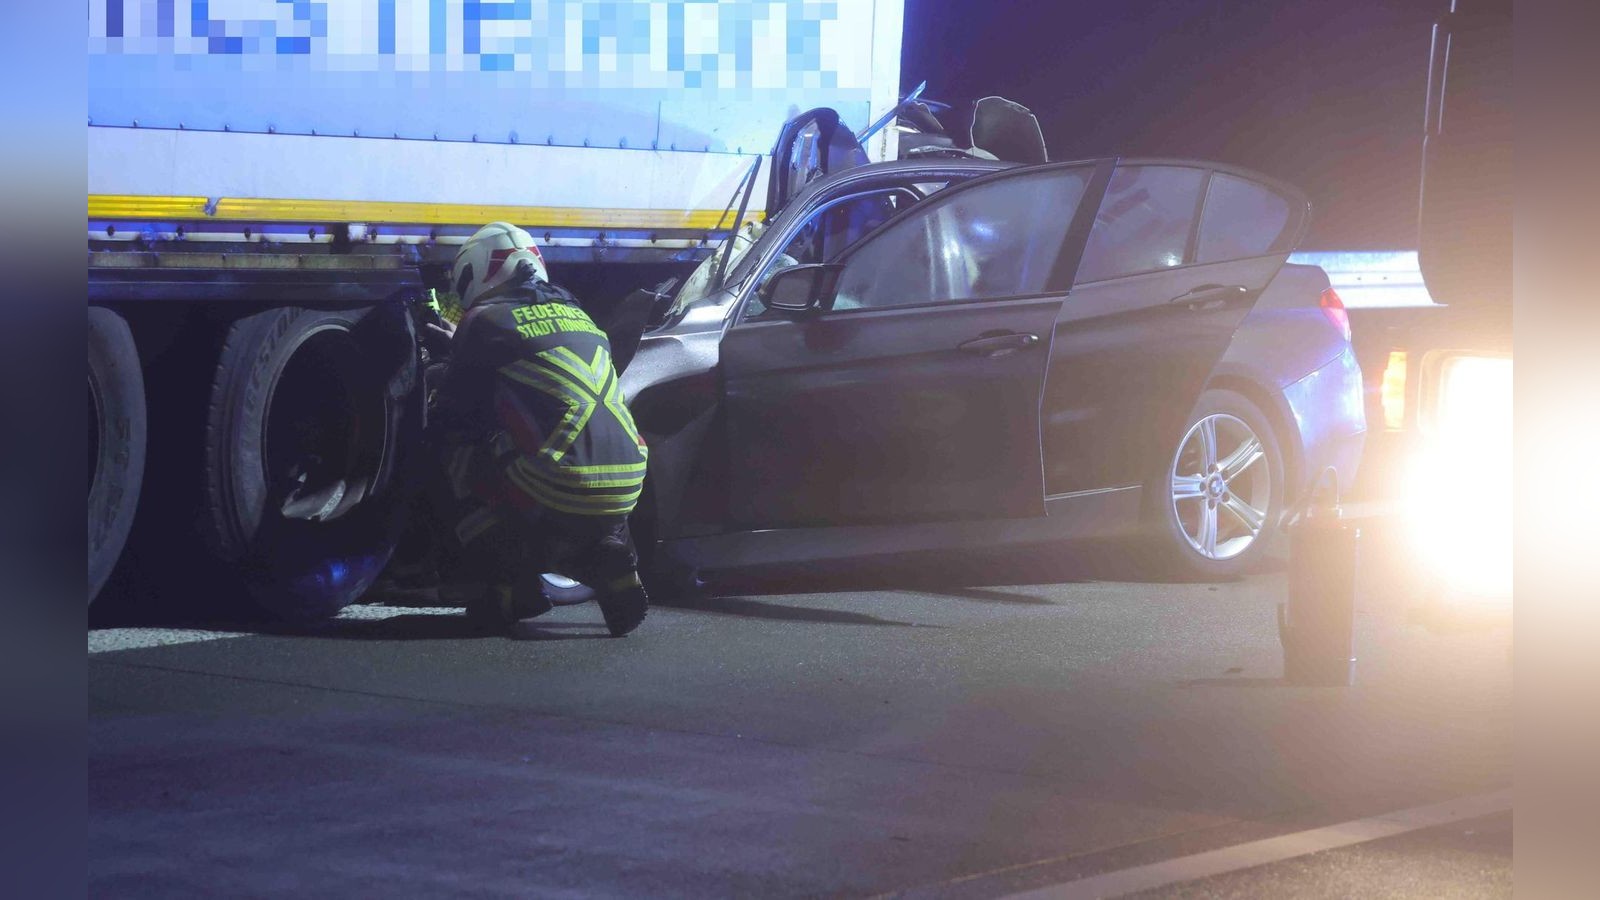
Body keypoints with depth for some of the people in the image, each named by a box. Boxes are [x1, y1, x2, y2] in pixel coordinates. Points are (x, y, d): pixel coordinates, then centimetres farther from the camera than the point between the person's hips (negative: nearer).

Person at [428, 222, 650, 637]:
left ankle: (511, 586, 4)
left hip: (557, 492, -6)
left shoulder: (486, 321, 3)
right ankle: (609, 563, 11)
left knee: (456, 457, 15)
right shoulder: (576, 313, 23)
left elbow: (448, 418, 10)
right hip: (627, 489, 6)